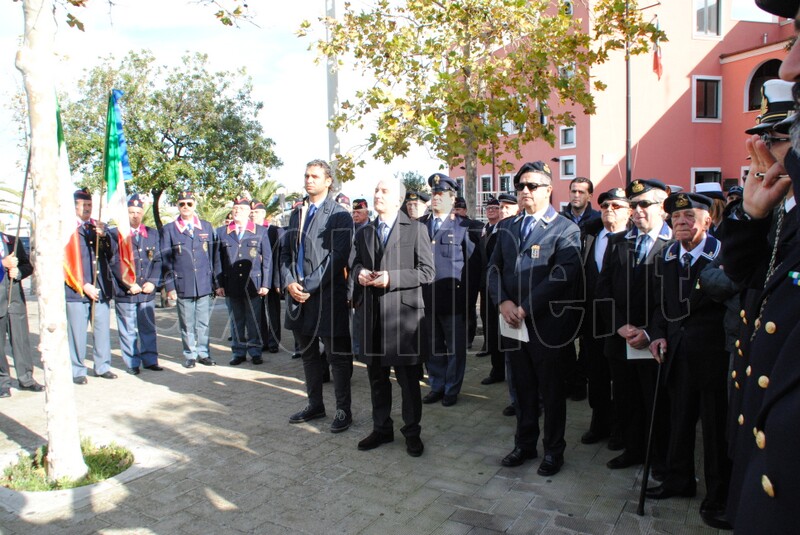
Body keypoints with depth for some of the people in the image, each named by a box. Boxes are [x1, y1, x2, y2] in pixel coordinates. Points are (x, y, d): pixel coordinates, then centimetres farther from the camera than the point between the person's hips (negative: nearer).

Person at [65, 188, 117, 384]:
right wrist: (83, 285, -11)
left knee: (102, 330, 8)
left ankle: (102, 366, 18)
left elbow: (110, 254, 3)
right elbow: (67, 261, -5)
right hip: (76, 291, -4)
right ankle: (77, 371, 12)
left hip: (101, 289, 4)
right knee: (77, 333, 2)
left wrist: (103, 236, -15)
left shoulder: (98, 227, 12)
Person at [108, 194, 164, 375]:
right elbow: (115, 263, -5)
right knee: (128, 330, 4)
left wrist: (152, 282, -5)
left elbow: (157, 260, 9)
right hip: (124, 292, -3)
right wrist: (129, 284, -11)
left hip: (147, 291, 3)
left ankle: (150, 360, 18)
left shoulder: (152, 234, 12)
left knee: (148, 328, 9)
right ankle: (132, 363, 14)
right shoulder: (115, 234, 0)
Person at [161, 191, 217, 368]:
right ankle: (190, 355, 17)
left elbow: (213, 256, 10)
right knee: (187, 324, 5)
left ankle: (203, 353, 18)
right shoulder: (169, 229, 5)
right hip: (183, 285, -1)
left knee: (203, 322, 6)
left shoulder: (207, 227, 11)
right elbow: (166, 260, 3)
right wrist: (170, 286, -2)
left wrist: (215, 281, 6)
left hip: (205, 284, 1)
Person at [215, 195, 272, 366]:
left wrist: (265, 284, -3)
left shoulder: (260, 231, 6)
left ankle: (255, 351, 15)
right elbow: (218, 260, 7)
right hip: (231, 286, 1)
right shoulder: (222, 232, 9)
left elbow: (267, 259, 3)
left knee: (254, 321, 4)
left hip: (253, 284, -1)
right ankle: (239, 352, 17)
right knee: (236, 321, 8)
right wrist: (219, 284, 1)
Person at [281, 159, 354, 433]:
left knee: (337, 356, 3)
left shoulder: (339, 215, -6)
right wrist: (289, 283, -2)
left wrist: (310, 286, -16)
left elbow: (338, 256, -14)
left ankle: (343, 410, 17)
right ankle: (315, 405, 31)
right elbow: (286, 252, 15)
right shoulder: (297, 214, 15)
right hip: (298, 296, 7)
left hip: (327, 295, -7)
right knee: (308, 354, 17)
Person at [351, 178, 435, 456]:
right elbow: (355, 263, 23)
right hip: (371, 313, 5)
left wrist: (391, 278, -19)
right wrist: (359, 273, -2)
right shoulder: (364, 232, 14)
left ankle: (412, 431, 21)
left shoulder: (416, 230, -3)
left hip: (404, 312, -5)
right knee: (376, 376, 14)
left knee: (408, 377, 4)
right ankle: (381, 428, 30)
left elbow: (427, 272, -8)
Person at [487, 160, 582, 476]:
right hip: (512, 322, 5)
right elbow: (494, 268, 10)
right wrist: (503, 302, -8)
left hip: (545, 324, -5)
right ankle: (525, 444, 31)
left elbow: (563, 275, -16)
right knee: (522, 387, 16)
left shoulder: (566, 229, -6)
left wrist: (526, 308, -18)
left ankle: (553, 450, 25)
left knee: (551, 390, 8)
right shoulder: (508, 229, 13)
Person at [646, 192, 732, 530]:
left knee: (716, 425, 4)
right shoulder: (666, 258, 7)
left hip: (713, 352, -5)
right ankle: (679, 479, 34)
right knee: (679, 419, 17)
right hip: (677, 351, 5)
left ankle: (718, 497, 19)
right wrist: (658, 334, 2)